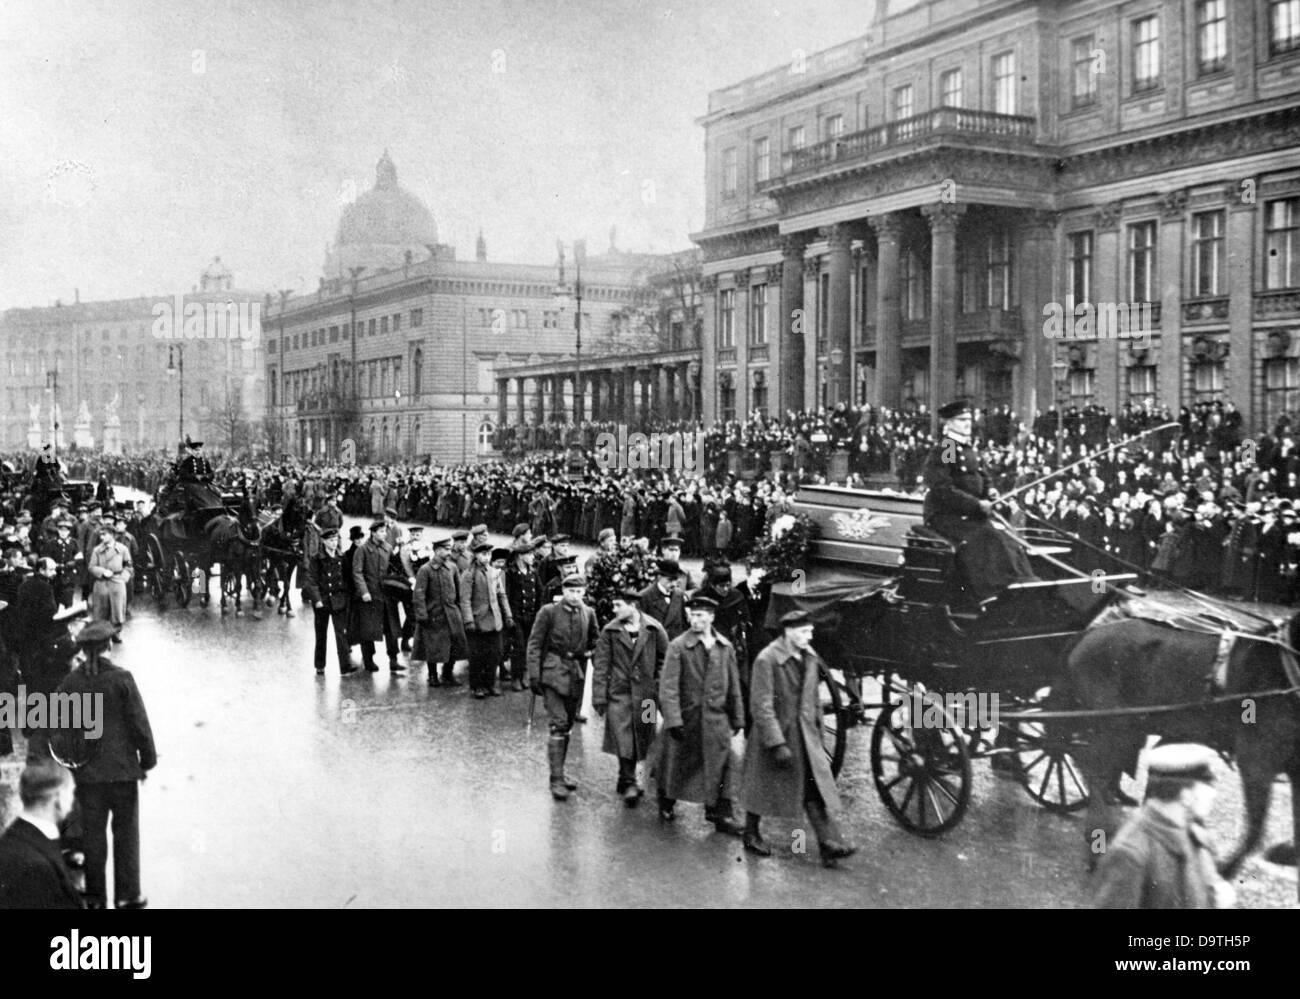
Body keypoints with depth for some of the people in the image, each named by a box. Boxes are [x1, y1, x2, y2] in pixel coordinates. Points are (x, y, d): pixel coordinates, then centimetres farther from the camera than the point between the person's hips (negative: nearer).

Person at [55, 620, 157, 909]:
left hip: (86, 773, 3)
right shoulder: (121, 679, -13)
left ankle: (95, 897, 19)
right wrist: (148, 760, 2)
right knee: (126, 833, 9)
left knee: (92, 834, 13)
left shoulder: (69, 683, -4)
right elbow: (139, 723, -11)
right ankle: (127, 896, 12)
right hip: (122, 769, -3)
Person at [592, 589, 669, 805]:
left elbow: (664, 661, 6)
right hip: (618, 692, -1)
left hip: (645, 694, 1)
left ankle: (625, 782, 27)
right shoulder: (610, 632, 0)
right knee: (623, 739, -10)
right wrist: (599, 697, -4)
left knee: (639, 738, 9)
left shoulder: (654, 630, 0)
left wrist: (659, 689, 0)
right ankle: (629, 782, -2)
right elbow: (601, 666, 0)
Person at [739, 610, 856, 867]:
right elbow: (761, 706, -19)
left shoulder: (810, 658, 5)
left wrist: (817, 731, 16)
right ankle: (751, 835, 31)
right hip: (774, 733, -5)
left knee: (816, 789, -3)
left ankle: (830, 845, -6)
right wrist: (778, 744, -22)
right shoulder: (767, 660, -17)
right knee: (762, 788, 11)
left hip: (806, 737, 5)